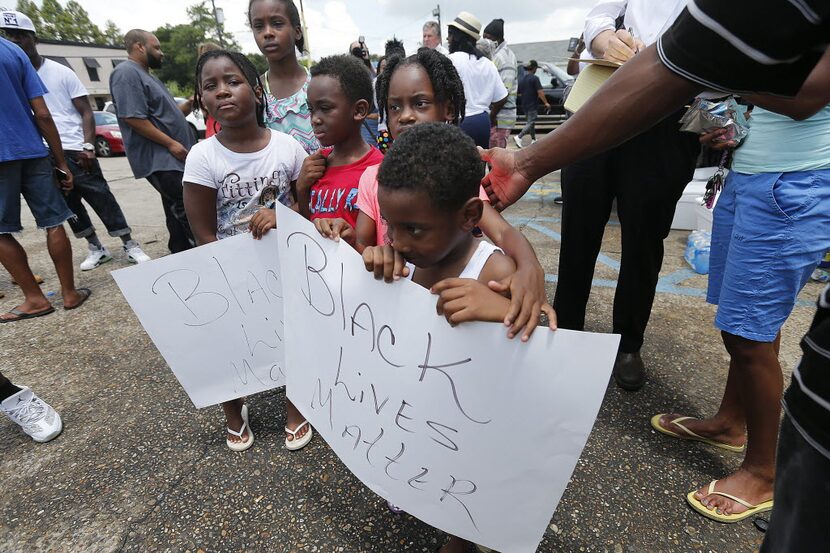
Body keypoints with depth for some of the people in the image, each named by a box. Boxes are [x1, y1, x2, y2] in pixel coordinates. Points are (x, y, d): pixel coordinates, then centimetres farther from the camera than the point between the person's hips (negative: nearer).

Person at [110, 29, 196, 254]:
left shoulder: (145, 75, 23)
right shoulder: (127, 73, -9)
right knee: (187, 210, -15)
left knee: (177, 211, 13)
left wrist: (189, 104, 14)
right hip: (159, 159, -11)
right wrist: (170, 143, -19)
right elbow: (133, 118, -19)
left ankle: (182, 254, 20)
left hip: (173, 158, 11)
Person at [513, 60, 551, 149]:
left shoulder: (520, 78, 6)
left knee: (530, 122, 18)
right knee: (531, 123, -5)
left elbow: (518, 92, 14)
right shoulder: (534, 78, -14)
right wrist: (546, 103, -8)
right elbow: (540, 92, -17)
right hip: (532, 105, -7)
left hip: (524, 105, 7)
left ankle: (533, 140, 23)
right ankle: (518, 137, -20)